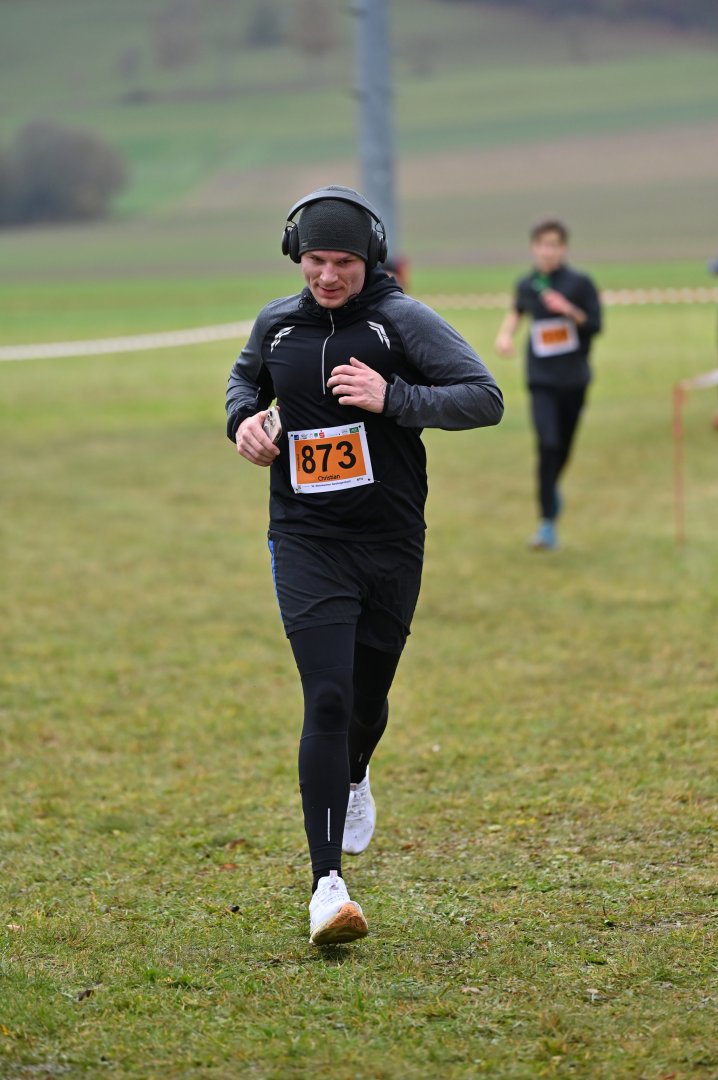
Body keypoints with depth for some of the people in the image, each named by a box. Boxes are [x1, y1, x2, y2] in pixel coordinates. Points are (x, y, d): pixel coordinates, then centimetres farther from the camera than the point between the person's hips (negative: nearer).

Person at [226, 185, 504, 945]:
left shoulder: (403, 321, -6)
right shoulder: (276, 325, 5)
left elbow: (485, 398, -13)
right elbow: (247, 374, 27)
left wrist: (393, 399, -24)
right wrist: (242, 418, 5)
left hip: (391, 543, 0)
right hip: (306, 541, 0)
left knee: (367, 699, 13)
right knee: (327, 700, -14)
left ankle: (352, 779, 52)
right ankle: (327, 884, -17)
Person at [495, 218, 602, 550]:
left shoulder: (580, 283, -6)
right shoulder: (526, 285, 1)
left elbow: (595, 325, -7)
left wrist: (569, 311, -22)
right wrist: (506, 332, 6)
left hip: (574, 377, 0)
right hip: (542, 379, 0)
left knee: (563, 447, 12)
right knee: (547, 445, -16)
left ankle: (552, 488, 45)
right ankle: (547, 524, -15)